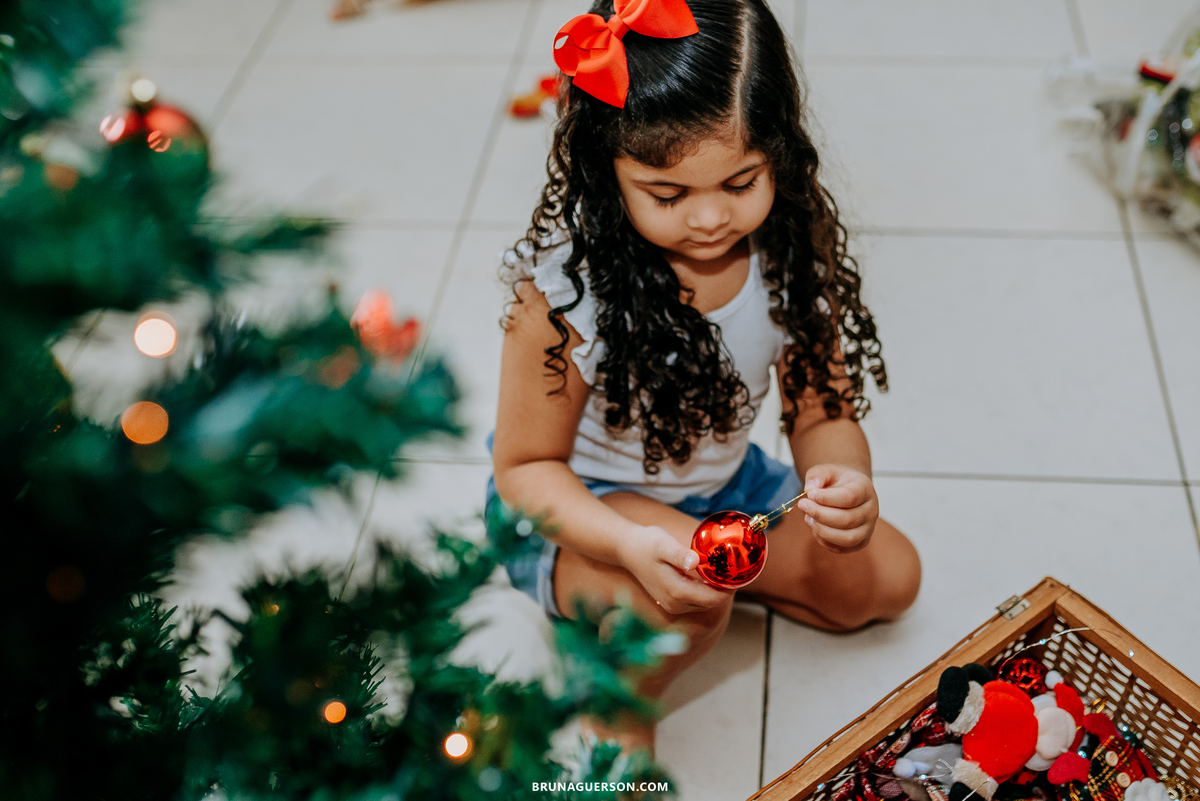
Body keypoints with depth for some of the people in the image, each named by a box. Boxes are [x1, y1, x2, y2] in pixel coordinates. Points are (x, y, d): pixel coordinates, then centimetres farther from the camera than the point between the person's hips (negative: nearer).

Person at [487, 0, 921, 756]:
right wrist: (632, 544, -40)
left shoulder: (795, 246, -18)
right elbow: (526, 466, -20)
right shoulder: (564, 289, -31)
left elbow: (822, 413, -8)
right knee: (687, 593, -36)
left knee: (887, 578, 6)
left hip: (722, 485, 6)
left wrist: (844, 483, -33)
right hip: (582, 506, -6)